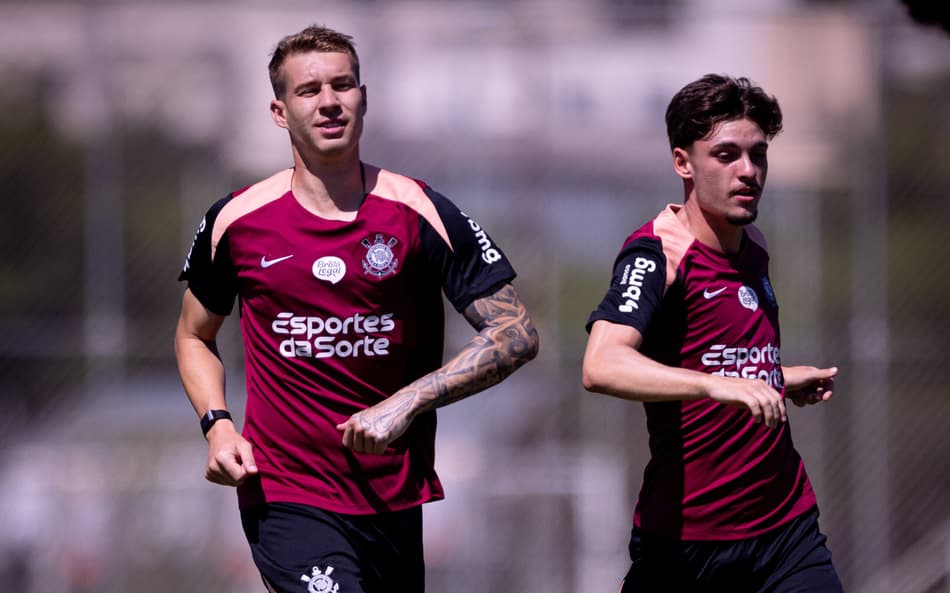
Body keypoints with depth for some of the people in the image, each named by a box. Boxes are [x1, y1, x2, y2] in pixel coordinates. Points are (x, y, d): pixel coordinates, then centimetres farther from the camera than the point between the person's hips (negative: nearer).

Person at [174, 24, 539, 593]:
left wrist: (407, 403, -14)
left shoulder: (420, 214, -2)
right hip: (284, 497, -2)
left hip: (395, 499, 2)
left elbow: (517, 334, -4)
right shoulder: (236, 221, 1)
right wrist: (217, 424, 0)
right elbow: (195, 336, 18)